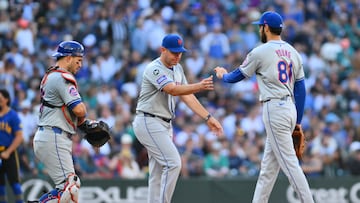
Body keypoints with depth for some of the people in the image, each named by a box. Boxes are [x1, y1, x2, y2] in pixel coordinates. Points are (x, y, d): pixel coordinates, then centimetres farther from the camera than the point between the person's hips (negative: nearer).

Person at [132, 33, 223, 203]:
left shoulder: (177, 69, 11)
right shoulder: (154, 69, -17)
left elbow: (187, 96, 9)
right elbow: (173, 90, -31)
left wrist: (208, 117, 0)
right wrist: (199, 86, -45)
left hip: (164, 125, 9)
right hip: (149, 123, -9)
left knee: (158, 173, 9)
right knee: (173, 163, -18)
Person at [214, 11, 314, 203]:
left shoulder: (260, 52, -7)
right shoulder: (293, 52, 13)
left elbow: (237, 76, 5)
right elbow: (301, 89, 13)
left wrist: (223, 75, 28)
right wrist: (298, 121, 17)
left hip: (274, 109, -8)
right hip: (290, 108, 8)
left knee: (289, 162, -10)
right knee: (268, 165, 12)